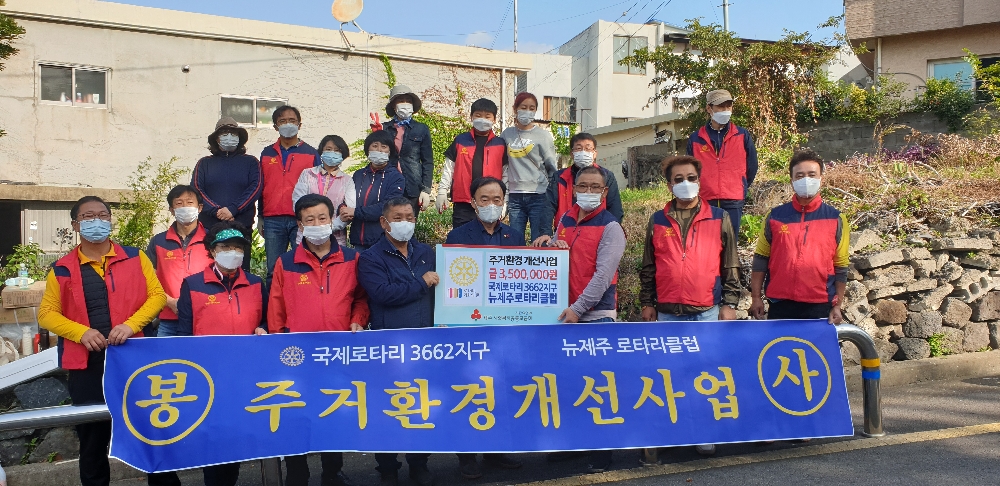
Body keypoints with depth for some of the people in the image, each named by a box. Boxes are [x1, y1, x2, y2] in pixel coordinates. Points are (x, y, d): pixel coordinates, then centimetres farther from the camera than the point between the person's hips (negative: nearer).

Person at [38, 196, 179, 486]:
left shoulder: (135, 258, 5)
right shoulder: (62, 269, 6)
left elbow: (157, 295, 1)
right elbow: (47, 314, 5)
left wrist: (131, 324, -15)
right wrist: (82, 332, -13)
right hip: (87, 365, 1)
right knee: (92, 438, 10)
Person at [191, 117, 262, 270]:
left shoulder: (250, 162, 14)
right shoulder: (204, 163, 17)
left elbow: (256, 187, 0)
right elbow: (196, 189, 4)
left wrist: (233, 209, -13)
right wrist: (217, 211, -12)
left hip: (241, 225, -1)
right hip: (209, 225, 1)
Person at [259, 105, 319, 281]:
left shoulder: (311, 154, 8)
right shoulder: (267, 154, 15)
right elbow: (261, 188, 15)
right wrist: (261, 219, 11)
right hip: (273, 220, 2)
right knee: (273, 271, 3)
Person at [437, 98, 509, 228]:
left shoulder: (500, 144, 7)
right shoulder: (460, 140, 7)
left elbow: (505, 173, 7)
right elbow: (449, 168, 10)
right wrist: (442, 191, 2)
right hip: (463, 204, 0)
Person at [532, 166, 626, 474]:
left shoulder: (610, 228, -7)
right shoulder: (566, 219, 12)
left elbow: (603, 275, -17)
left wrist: (578, 308, -24)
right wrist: (547, 242, 1)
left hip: (596, 316, -6)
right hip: (563, 314, 6)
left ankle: (602, 448, 10)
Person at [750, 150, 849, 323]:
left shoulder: (836, 219, 4)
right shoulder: (775, 216, 6)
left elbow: (841, 267, 6)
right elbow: (760, 260, 7)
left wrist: (837, 306, 2)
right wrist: (756, 298, 2)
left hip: (820, 308, 0)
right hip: (780, 305, 1)